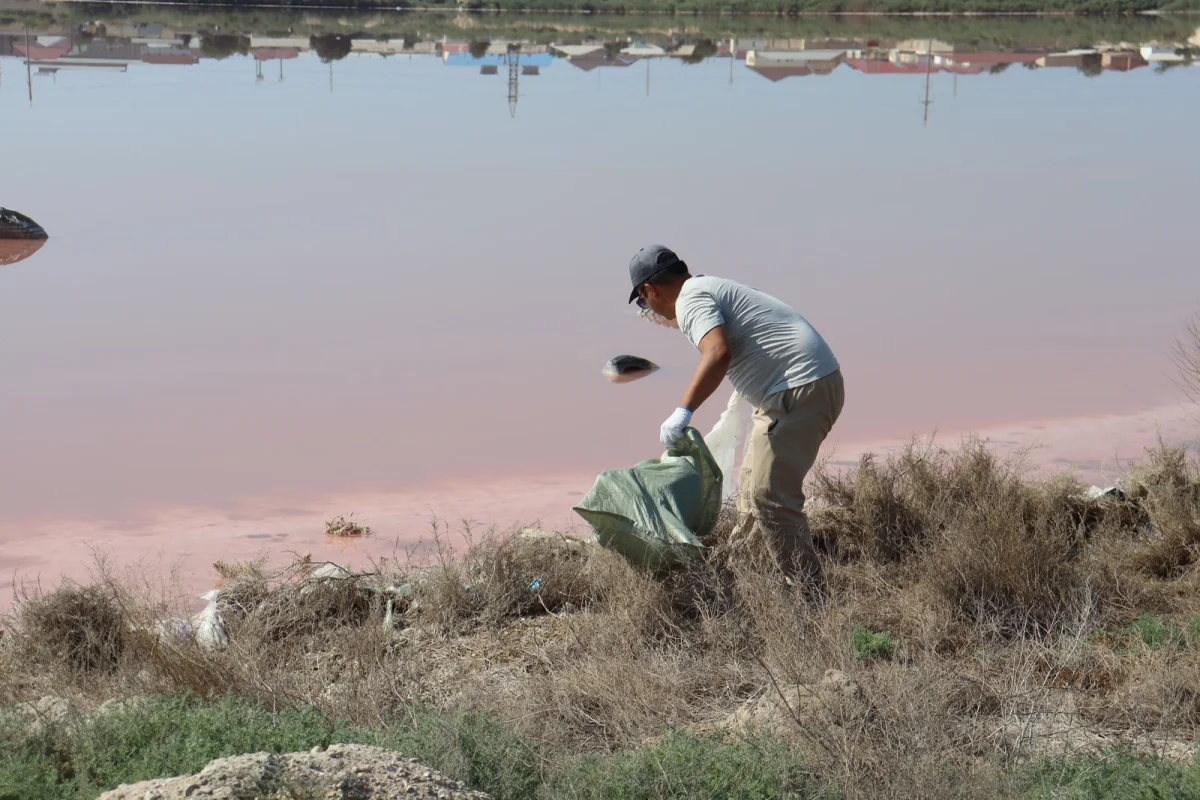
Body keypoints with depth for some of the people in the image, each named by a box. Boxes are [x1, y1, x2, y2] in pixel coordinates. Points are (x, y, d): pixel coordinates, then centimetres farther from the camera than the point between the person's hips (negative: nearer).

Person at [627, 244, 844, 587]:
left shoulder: (691, 299, -10)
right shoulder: (708, 287, 20)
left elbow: (718, 353, -27)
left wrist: (683, 411, -30)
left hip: (801, 390, -11)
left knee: (769, 495, -11)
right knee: (753, 485, 21)